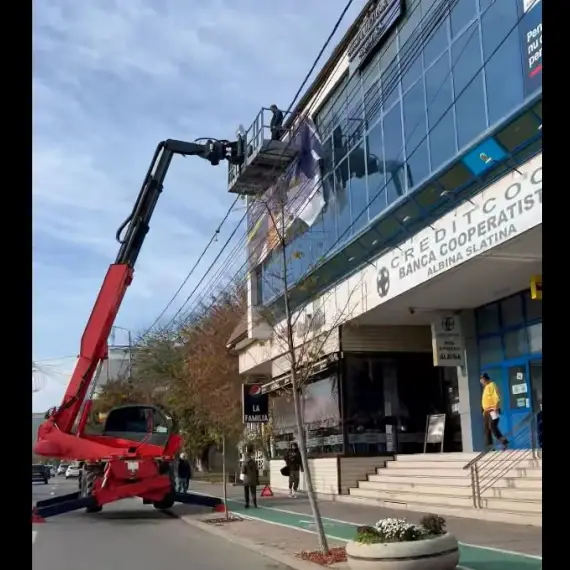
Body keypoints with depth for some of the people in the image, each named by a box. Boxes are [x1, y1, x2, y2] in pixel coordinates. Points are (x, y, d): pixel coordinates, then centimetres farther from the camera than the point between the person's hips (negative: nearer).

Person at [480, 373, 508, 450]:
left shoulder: (492, 385, -11)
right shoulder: (486, 387, 18)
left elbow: (497, 397, -19)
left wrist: (496, 408, -25)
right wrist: (485, 410, 21)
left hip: (493, 410, -10)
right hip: (487, 411, 10)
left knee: (492, 427, -15)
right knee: (486, 428, 7)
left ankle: (504, 442, -7)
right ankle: (489, 445, 10)